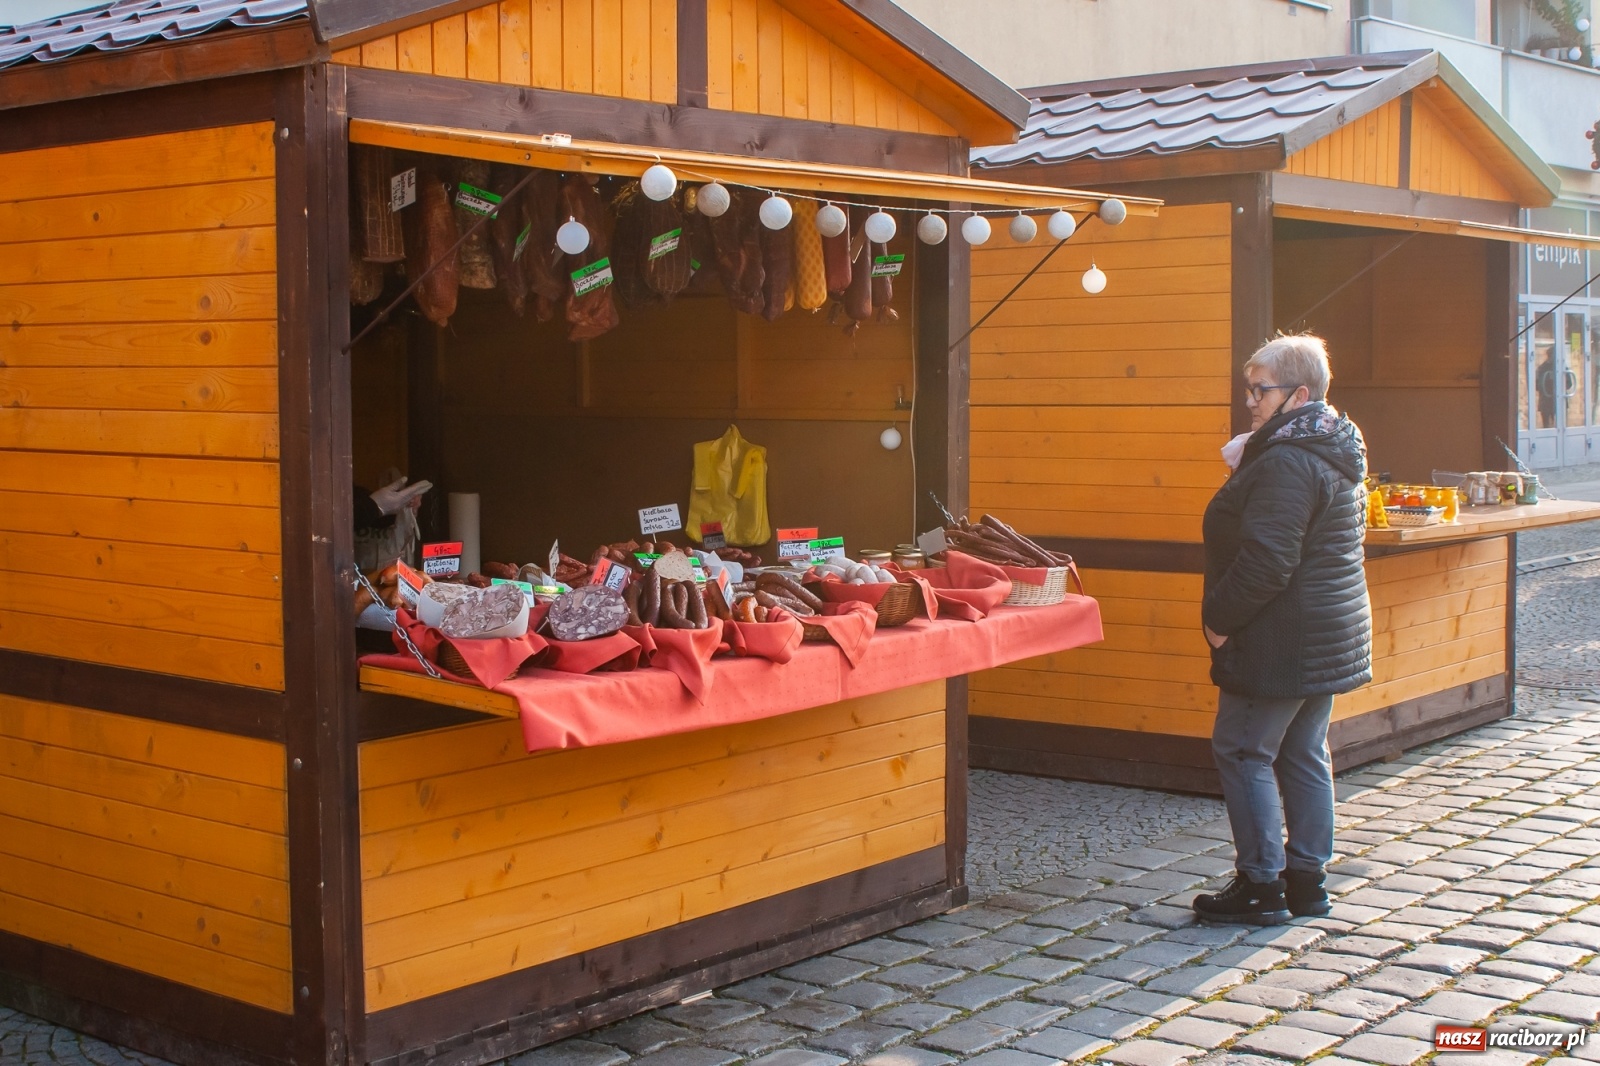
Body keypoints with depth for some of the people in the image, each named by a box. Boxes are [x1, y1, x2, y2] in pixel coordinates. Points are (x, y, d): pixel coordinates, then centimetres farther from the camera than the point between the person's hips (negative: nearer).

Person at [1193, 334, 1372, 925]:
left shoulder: (1287, 463, -20)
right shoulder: (1335, 452, 13)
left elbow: (1267, 561, -25)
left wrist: (1219, 619, -15)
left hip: (1281, 642, -10)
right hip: (1331, 635, 10)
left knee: (1242, 750, -2)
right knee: (1304, 753, 14)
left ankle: (1261, 886, 1)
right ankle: (1306, 878, 21)